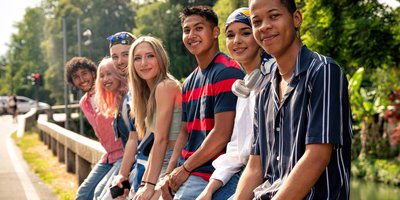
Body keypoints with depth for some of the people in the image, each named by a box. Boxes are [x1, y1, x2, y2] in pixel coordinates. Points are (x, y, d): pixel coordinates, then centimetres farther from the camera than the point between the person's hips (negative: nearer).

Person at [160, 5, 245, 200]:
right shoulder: (189, 82, 15)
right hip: (184, 175, 8)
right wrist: (170, 175, 5)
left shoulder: (226, 72, -12)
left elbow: (222, 134, -17)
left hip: (207, 176, -8)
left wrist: (185, 168, -10)